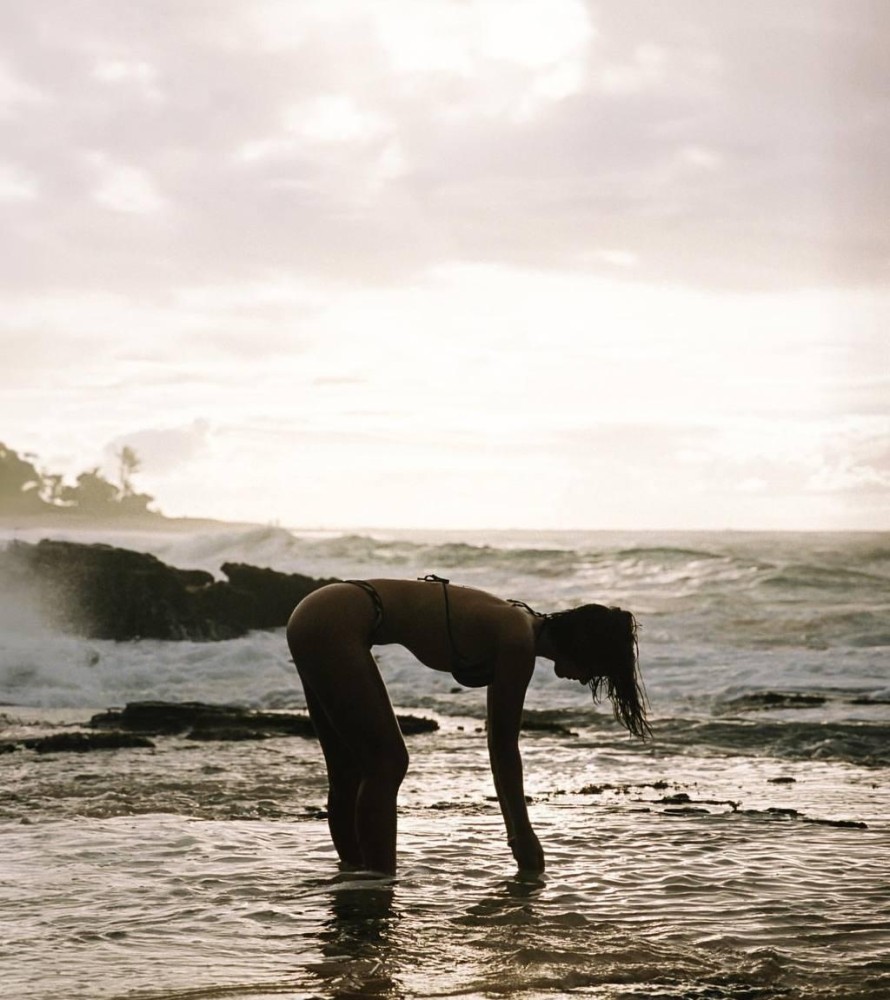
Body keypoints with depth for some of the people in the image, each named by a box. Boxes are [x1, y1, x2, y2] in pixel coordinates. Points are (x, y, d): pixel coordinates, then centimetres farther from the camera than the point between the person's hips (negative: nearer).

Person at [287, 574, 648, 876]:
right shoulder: (519, 639, -16)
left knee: (351, 774, 17)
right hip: (334, 627, -10)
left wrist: (518, 831, 22)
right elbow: (504, 745, -10)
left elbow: (500, 743, 18)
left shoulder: (515, 625, 11)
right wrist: (523, 834, -1)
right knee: (387, 764, -7)